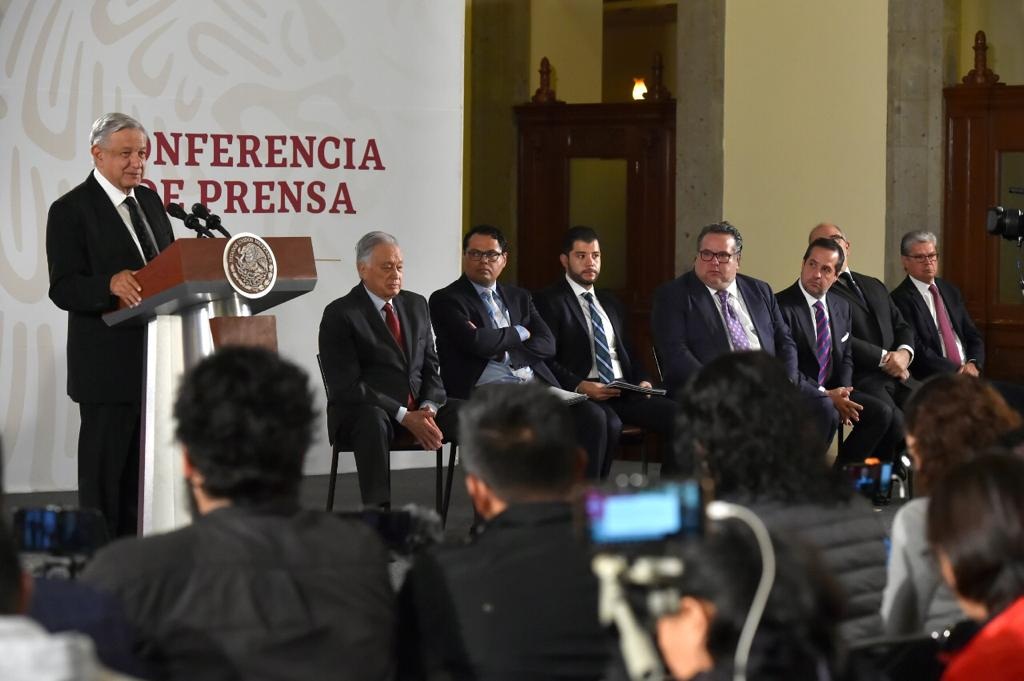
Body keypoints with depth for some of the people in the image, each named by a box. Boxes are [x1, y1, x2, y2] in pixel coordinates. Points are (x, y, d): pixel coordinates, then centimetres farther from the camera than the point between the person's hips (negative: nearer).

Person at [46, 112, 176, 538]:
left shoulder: (149, 201, 14)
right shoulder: (70, 210, -8)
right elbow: (63, 290, -15)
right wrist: (111, 284, -33)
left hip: (157, 360, 7)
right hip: (109, 367, -7)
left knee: (142, 474, 12)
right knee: (103, 473, -1)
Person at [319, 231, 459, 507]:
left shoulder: (416, 305, 14)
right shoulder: (340, 314, -5)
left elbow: (431, 365, 14)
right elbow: (346, 385, -13)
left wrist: (429, 408, -9)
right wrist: (403, 417, -21)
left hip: (418, 409, 6)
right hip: (360, 412, -5)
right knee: (374, 422, -40)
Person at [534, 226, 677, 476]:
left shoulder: (611, 303, 25)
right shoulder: (548, 301, 3)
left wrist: (642, 380, 5)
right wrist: (579, 386, -21)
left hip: (625, 391, 6)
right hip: (583, 394, -6)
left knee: (677, 415, -19)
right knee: (608, 424, -38)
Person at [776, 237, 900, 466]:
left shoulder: (842, 307, 12)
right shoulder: (782, 306, -13)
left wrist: (843, 393, -4)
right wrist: (826, 396, -19)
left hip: (832, 390, 7)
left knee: (882, 413, -14)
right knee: (827, 413, -36)